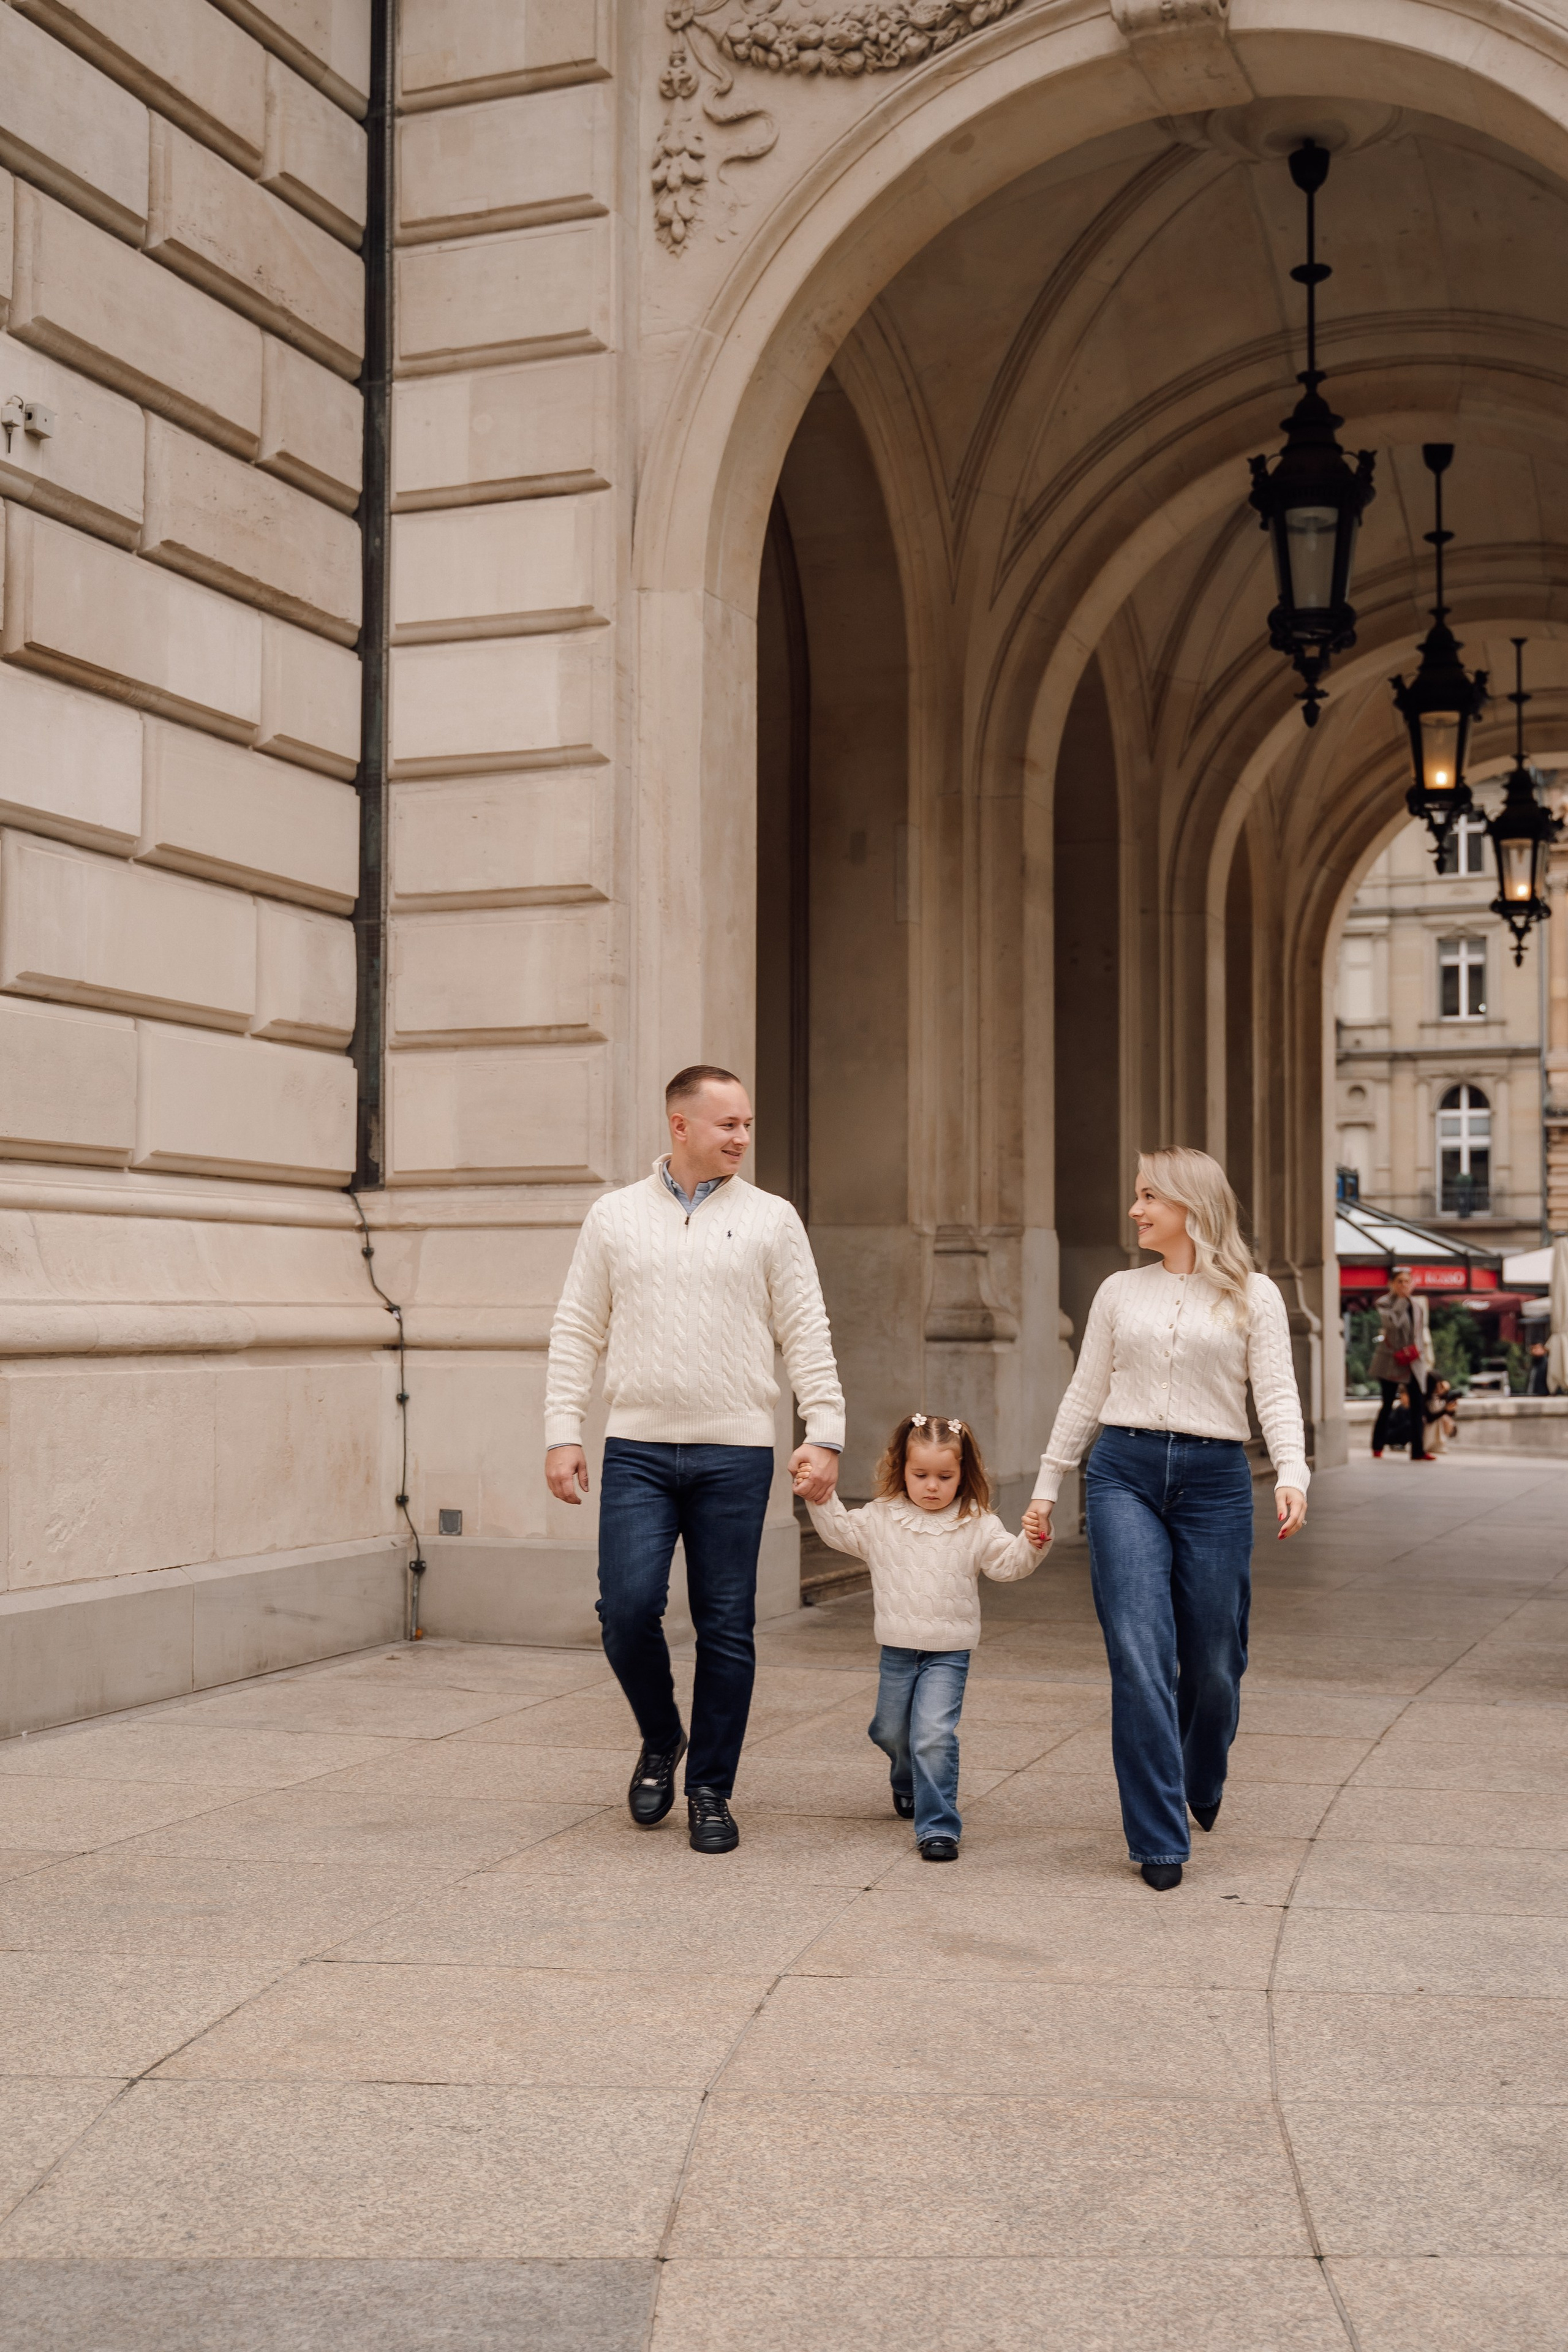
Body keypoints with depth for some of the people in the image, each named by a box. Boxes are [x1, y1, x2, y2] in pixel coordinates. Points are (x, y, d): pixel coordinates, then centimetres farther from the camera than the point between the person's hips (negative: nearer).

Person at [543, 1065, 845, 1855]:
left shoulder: (771, 1219, 6)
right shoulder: (614, 1216, 9)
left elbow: (807, 1337, 4)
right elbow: (576, 1334, 9)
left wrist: (824, 1434, -5)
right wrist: (562, 1434, 1)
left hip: (735, 1454, 0)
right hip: (637, 1449, 0)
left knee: (726, 1628, 2)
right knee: (628, 1608, -9)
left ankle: (711, 1791, 15)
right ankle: (661, 1742, 19)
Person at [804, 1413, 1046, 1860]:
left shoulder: (977, 1526, -5)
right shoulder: (881, 1519, 1)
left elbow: (1008, 1564, -10)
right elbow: (840, 1531, 10)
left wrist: (1032, 1544, -28)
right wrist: (821, 1499, -5)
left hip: (948, 1654, -3)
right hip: (897, 1650, 3)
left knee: (934, 1735, -16)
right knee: (891, 1733, 18)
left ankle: (938, 1826, -8)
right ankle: (908, 1782, 51)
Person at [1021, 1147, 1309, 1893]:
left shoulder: (1253, 1296, 6)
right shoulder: (1120, 1292, 13)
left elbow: (1277, 1397, -2)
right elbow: (1085, 1397, 17)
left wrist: (1292, 1476, -19)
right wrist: (1046, 1487, 15)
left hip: (1215, 1478, -1)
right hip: (1124, 1474, 1)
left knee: (1212, 1659, 6)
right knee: (1139, 1655, -11)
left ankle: (1201, 1782, 38)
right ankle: (1158, 1839, -6)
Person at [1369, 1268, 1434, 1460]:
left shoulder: (1418, 1304, 12)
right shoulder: (1384, 1303, -3)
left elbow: (1424, 1331, 19)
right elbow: (1393, 1322, -22)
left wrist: (1428, 1356, 14)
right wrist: (1403, 1298, -17)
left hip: (1414, 1363, 4)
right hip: (1390, 1361, -4)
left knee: (1419, 1405, -4)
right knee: (1388, 1405, 1)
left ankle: (1418, 1450, -2)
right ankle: (1377, 1448, 12)